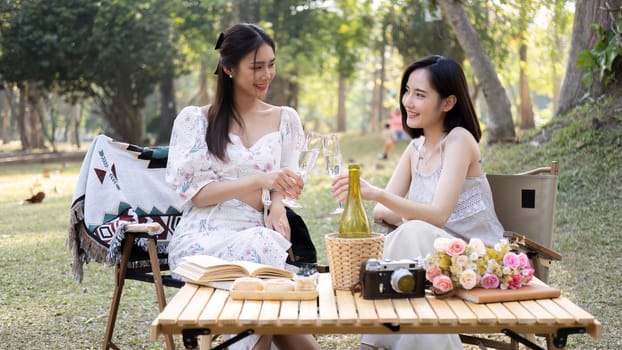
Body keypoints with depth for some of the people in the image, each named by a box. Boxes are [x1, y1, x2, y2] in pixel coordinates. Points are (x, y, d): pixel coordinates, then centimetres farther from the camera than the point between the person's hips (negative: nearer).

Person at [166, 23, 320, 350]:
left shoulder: (285, 119, 12)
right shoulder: (195, 119, 1)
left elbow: (281, 186, 13)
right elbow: (195, 193, -6)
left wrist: (277, 206, -12)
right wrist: (258, 180, -20)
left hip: (256, 235, 2)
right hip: (204, 237, -2)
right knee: (262, 251, -34)